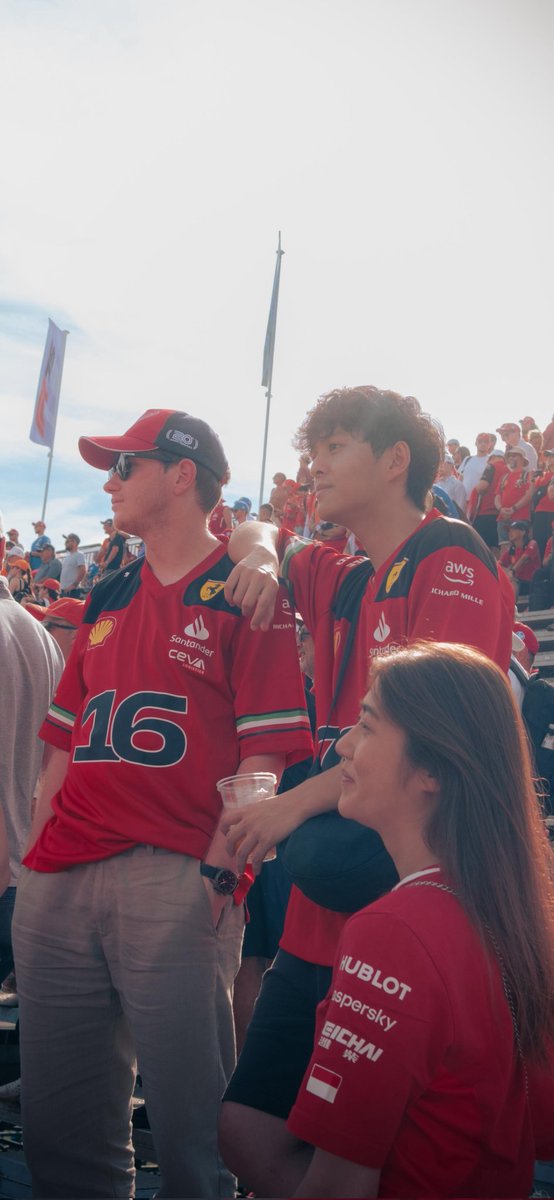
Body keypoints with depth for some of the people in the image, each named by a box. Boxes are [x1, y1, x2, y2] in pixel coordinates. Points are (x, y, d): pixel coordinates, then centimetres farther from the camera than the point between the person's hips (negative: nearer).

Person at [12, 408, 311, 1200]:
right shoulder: (108, 600, 20)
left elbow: (264, 749, -7)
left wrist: (219, 866, -16)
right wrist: (36, 853, 14)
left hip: (177, 880, -6)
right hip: (61, 879, 7)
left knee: (190, 1127, 1)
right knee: (60, 1131, 13)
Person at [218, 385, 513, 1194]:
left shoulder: (453, 564, -9)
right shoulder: (343, 581, 14)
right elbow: (257, 538, 32)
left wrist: (297, 803, -20)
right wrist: (263, 553, 7)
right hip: (321, 915, 8)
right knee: (249, 1128, 9)